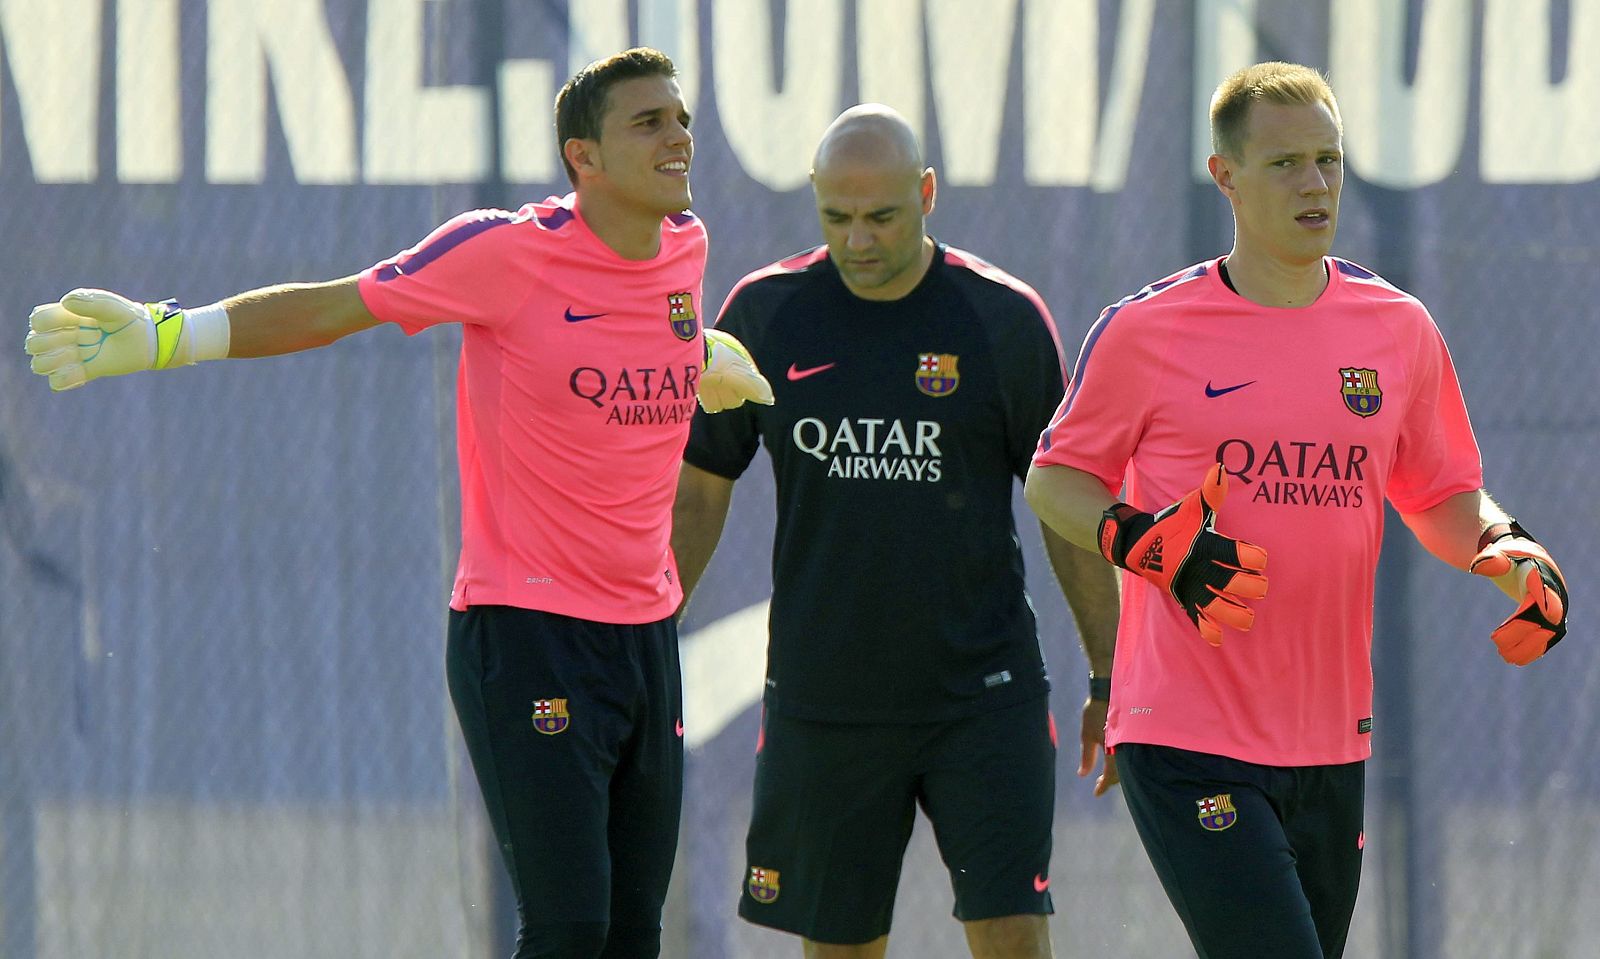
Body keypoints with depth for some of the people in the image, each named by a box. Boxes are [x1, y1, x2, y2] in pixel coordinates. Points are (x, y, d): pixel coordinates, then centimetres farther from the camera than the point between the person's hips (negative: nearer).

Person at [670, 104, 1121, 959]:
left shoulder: (1004, 318, -3)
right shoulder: (765, 314, 1)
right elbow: (697, 495, 10)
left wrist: (1108, 679, 5)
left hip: (982, 689, -2)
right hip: (822, 697, 2)